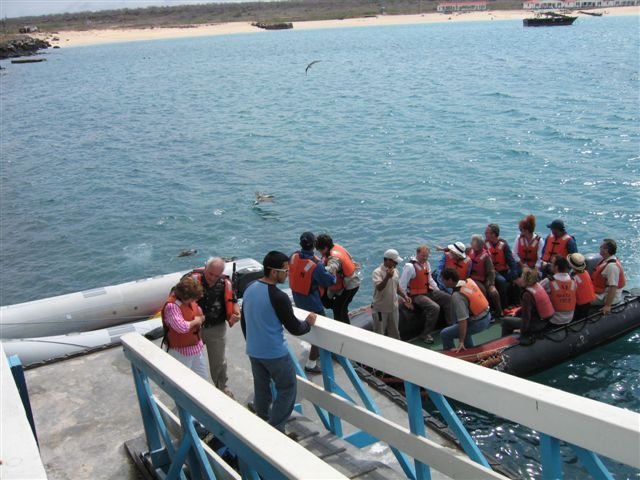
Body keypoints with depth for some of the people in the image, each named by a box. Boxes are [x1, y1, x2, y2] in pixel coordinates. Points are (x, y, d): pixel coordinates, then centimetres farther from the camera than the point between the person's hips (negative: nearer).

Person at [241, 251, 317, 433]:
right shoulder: (278, 297, -23)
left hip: (253, 352, 7)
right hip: (275, 353, -7)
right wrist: (308, 323, 5)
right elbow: (294, 329, -15)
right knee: (287, 389, 8)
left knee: (261, 390, 18)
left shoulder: (249, 289, 1)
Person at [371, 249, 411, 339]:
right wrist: (387, 277, -44)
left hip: (393, 308, 7)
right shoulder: (377, 272, -16)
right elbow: (379, 288, -30)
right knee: (379, 334, 3)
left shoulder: (395, 271, 7)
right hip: (380, 309, -7)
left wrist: (405, 296, 4)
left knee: (394, 334, 17)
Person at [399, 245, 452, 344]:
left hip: (428, 291, 8)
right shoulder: (409, 267, -18)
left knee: (448, 298, -2)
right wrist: (406, 301, -17)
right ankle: (425, 334, -13)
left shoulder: (426, 263, 7)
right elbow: (402, 285, -17)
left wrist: (438, 291, 12)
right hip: (416, 295, -8)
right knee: (434, 308, -27)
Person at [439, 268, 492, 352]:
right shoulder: (469, 281, -2)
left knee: (444, 334, -2)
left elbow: (463, 320, -28)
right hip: (487, 316, 9)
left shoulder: (457, 296, -25)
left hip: (478, 323, -9)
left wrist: (461, 342, -23)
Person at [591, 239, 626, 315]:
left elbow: (613, 287, -29)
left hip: (606, 297, -10)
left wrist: (607, 306, -27)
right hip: (605, 292, 10)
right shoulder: (608, 259, 3)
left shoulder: (612, 266, -28)